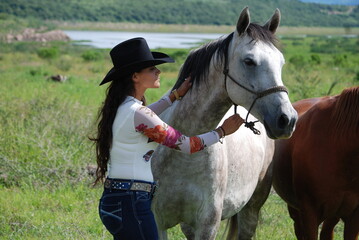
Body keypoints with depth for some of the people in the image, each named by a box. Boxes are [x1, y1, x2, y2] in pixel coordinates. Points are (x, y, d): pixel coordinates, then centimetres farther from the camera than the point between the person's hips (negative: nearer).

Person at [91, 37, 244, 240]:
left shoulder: (120, 107, 9)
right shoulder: (137, 113, -18)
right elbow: (186, 145, -11)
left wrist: (176, 95, 37)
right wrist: (222, 131, 3)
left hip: (113, 200, 10)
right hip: (131, 205, -10)